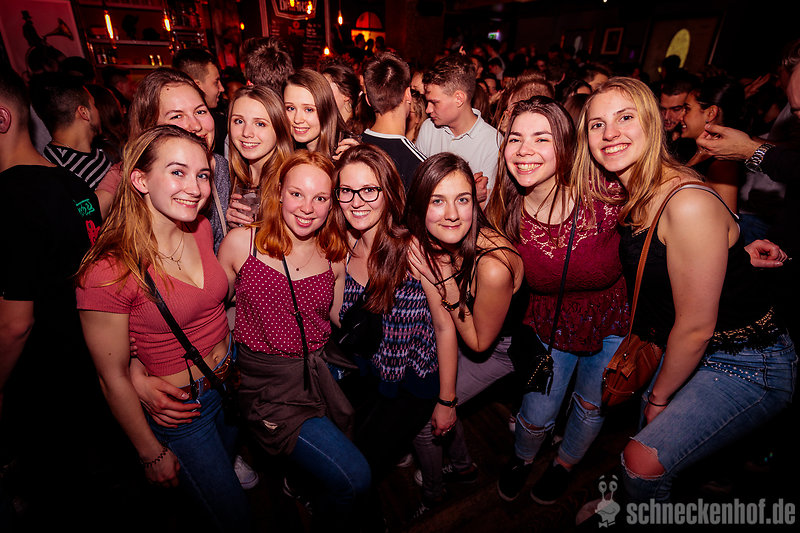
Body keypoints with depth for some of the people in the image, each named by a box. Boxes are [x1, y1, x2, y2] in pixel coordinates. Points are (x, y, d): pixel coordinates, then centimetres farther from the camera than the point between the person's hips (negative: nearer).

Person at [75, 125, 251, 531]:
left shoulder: (202, 230, -8)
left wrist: (228, 358, 11)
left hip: (231, 378, 6)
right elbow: (113, 379, -16)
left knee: (229, 464, 31)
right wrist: (152, 455, -5)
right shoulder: (108, 272, -26)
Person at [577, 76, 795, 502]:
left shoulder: (688, 205, -28)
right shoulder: (631, 197, -3)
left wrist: (659, 396, -9)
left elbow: (696, 328, -21)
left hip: (746, 367, -7)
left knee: (645, 459, -9)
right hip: (687, 351, 7)